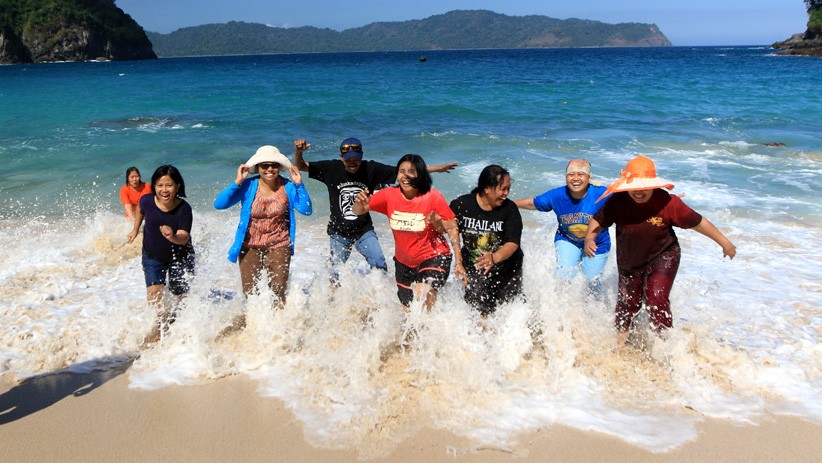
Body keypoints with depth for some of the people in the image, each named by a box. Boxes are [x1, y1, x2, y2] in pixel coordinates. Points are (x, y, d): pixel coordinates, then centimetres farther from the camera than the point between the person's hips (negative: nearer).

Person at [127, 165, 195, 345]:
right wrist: (135, 230, 17)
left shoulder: (184, 208, -27)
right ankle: (163, 321, 1)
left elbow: (184, 237, -36)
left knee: (181, 295, 6)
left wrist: (173, 237, -57)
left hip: (180, 257, -1)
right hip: (152, 255, 1)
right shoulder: (147, 201, -20)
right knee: (154, 293, -17)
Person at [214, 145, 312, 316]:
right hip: (250, 246, 0)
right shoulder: (248, 186, -12)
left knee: (279, 293, 5)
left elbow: (306, 210, -13)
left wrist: (299, 185, -19)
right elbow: (219, 204, -18)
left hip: (279, 246, 1)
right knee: (250, 294, 6)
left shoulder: (288, 187, -7)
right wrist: (237, 182, -24)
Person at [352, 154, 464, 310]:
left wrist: (458, 262, -14)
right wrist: (360, 203, -32)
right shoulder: (389, 195, -10)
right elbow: (358, 211, -8)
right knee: (409, 310, 16)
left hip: (433, 258, -4)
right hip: (404, 262, 4)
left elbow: (452, 228, -13)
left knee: (423, 297, -29)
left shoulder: (433, 197, -18)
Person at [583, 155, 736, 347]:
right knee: (627, 303, 17)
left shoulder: (667, 202, -26)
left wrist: (724, 243, -7)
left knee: (656, 299, -22)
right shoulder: (618, 202, -21)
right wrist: (589, 239, -27)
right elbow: (598, 220, -6)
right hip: (629, 262, 3)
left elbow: (697, 222, -16)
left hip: (662, 258, -3)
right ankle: (619, 344, 39)